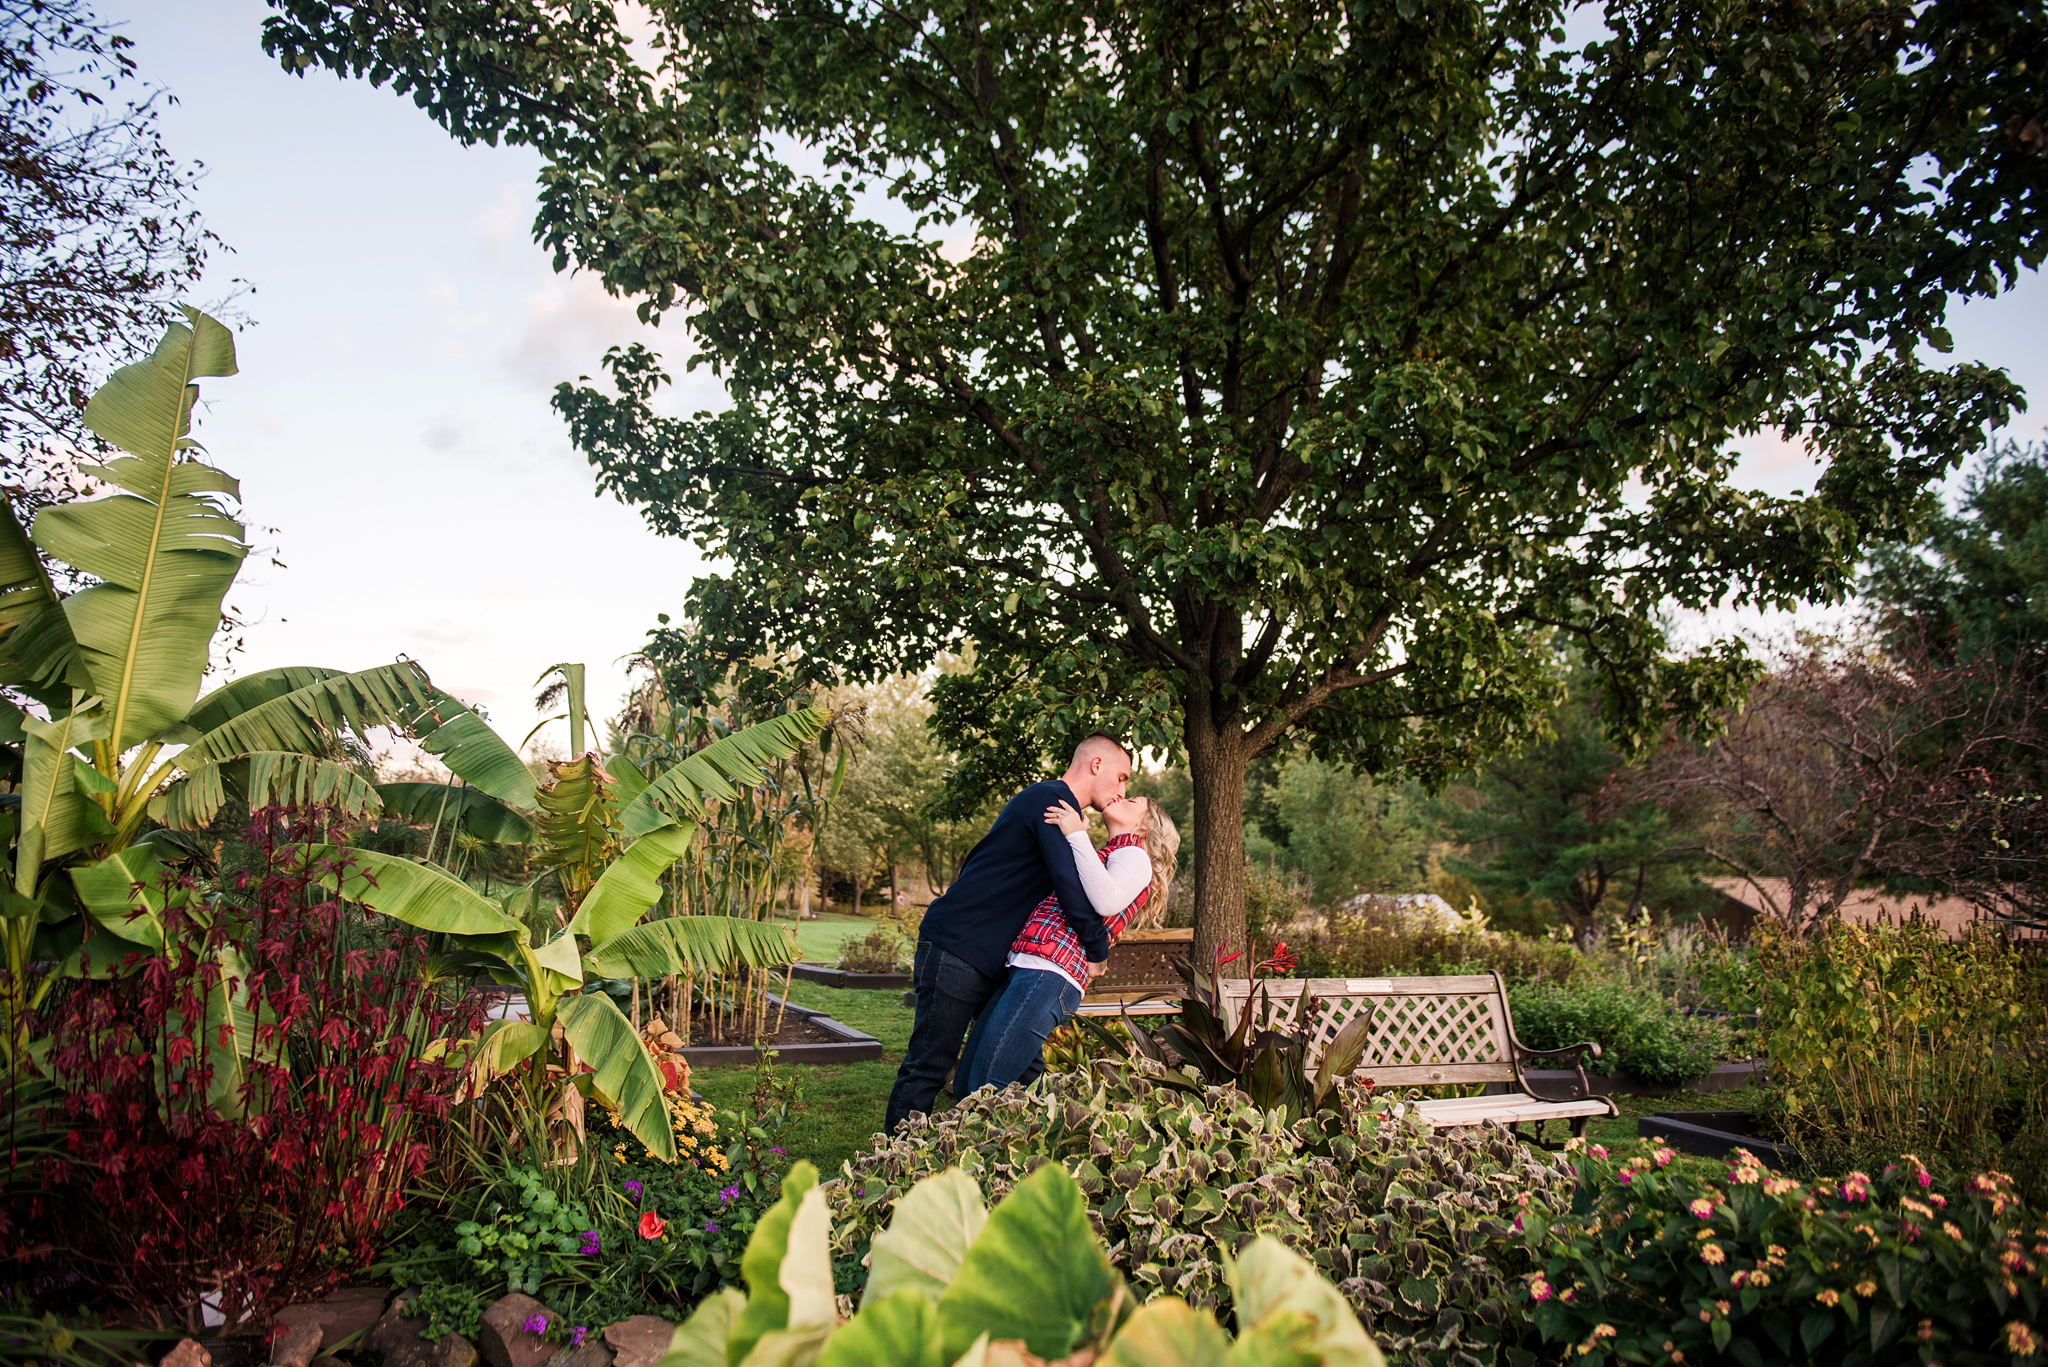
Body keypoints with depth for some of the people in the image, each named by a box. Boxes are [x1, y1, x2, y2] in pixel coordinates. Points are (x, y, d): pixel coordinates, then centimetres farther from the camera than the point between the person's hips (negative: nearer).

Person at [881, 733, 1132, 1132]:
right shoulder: (1051, 799, -13)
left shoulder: (1051, 802, 19)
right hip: (957, 949, -10)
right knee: (927, 1067, -5)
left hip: (993, 961, 10)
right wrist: (1099, 946, -8)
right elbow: (1070, 888, -21)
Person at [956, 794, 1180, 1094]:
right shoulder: (1105, 859, 33)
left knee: (986, 1090, -15)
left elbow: (1108, 901, -17)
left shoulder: (1134, 855, 5)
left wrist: (1076, 835, -12)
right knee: (966, 1084, 8)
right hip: (1026, 969, 10)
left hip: (1051, 974, -10)